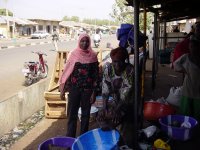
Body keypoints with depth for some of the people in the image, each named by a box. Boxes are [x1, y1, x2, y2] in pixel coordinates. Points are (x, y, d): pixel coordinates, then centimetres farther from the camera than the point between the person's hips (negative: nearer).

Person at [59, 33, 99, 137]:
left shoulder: (93, 56, -1)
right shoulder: (74, 54, -1)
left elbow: (96, 75, 1)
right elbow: (67, 72, 1)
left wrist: (94, 92, -3)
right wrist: (62, 89, -2)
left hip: (87, 89, 1)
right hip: (74, 88, 0)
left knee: (85, 114, 10)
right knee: (72, 114, 4)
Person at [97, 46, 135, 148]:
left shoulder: (130, 70, -21)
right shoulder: (108, 68, -10)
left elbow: (126, 93, -25)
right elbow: (105, 89, -12)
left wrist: (117, 110, -32)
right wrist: (104, 107, -20)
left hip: (128, 103, -5)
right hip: (115, 101, 5)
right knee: (102, 116, -8)